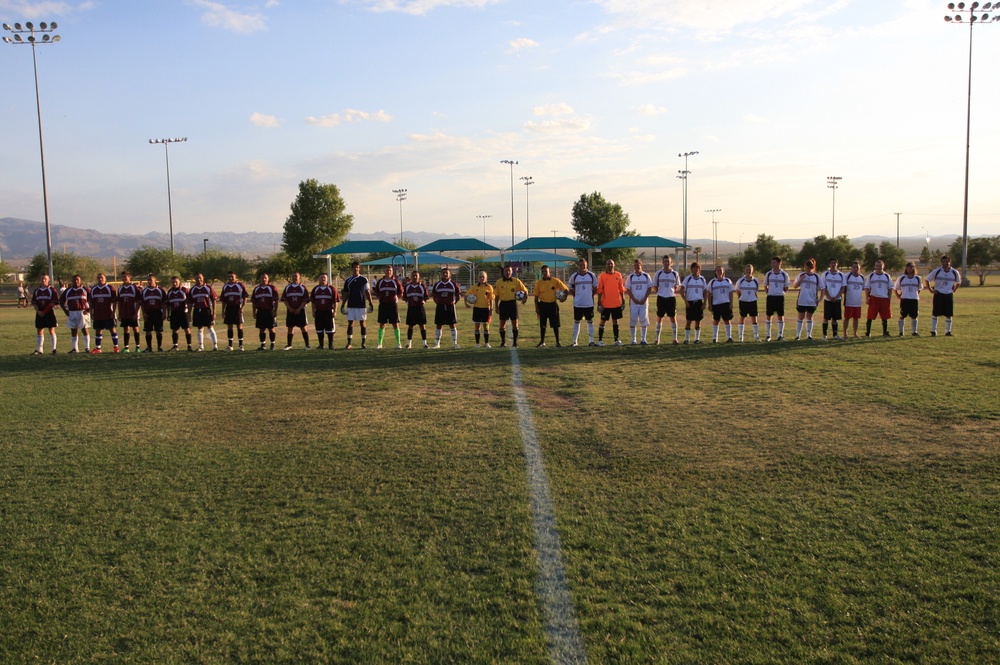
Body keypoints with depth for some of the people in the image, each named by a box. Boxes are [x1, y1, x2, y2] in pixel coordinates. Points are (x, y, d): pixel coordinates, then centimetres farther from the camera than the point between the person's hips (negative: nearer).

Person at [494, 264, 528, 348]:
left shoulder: (516, 281, 0)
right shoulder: (499, 282, 2)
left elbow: (525, 290, 7)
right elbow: (497, 295, 6)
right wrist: (496, 307, 3)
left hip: (513, 303, -1)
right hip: (503, 304, 1)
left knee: (515, 323, -1)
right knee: (502, 323, 4)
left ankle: (515, 342, 8)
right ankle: (503, 342, 17)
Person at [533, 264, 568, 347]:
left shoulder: (555, 281, -4)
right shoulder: (538, 283, -1)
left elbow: (565, 289, 4)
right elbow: (536, 297, 2)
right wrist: (537, 308, -3)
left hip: (553, 304, -1)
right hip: (543, 305, 1)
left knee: (555, 325, 3)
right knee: (542, 325, 7)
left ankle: (558, 342, 13)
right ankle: (542, 341, 20)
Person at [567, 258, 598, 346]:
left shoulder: (592, 275, 0)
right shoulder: (574, 276, -1)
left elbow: (595, 288, 10)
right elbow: (571, 290, 9)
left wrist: (590, 295, 2)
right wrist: (577, 296, 2)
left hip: (589, 303, 0)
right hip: (577, 304, 0)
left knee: (590, 321, 5)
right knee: (576, 322, 6)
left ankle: (591, 340, 11)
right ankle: (574, 341, 11)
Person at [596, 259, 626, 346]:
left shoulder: (618, 275, 4)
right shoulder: (602, 276, -3)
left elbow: (621, 288, 9)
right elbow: (599, 290, -3)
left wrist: (623, 299, 7)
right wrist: (599, 301, -6)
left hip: (617, 303, 3)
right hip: (605, 304, -2)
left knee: (615, 321, 10)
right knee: (603, 321, 2)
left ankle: (616, 340, 16)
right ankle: (600, 340, 9)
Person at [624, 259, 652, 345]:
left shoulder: (646, 276, 3)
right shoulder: (630, 276, 3)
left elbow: (649, 288, 4)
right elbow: (628, 289, 2)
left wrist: (644, 299, -7)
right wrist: (634, 299, -8)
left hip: (644, 302, 0)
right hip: (633, 302, 0)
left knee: (644, 320, 1)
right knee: (633, 320, -1)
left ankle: (643, 339, 9)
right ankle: (633, 339, 6)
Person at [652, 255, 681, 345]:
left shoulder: (675, 274, 3)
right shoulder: (658, 273, 1)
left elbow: (677, 286, 14)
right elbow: (654, 286, 9)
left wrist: (673, 293, 3)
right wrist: (659, 292, 1)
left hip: (671, 298, 0)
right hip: (661, 298, 0)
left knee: (673, 318, 1)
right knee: (659, 318, 4)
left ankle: (675, 339, 7)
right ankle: (657, 338, 11)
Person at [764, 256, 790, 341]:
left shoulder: (784, 274, 0)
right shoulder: (768, 274, 3)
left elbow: (786, 288, 8)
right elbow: (765, 286, 12)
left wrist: (781, 292, -1)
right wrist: (770, 293, 5)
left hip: (780, 297, -1)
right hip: (770, 297, 1)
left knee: (780, 316, 2)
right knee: (769, 316, 2)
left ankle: (780, 334, 11)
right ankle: (768, 335, 9)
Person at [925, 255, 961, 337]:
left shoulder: (955, 272, 1)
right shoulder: (936, 271, -6)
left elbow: (958, 282, 18)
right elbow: (928, 280, 5)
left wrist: (954, 290, 7)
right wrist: (930, 290, -3)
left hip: (949, 295, 2)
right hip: (938, 294, -2)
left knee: (948, 314, 5)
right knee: (935, 313, -1)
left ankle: (948, 331, 15)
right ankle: (933, 331, 7)